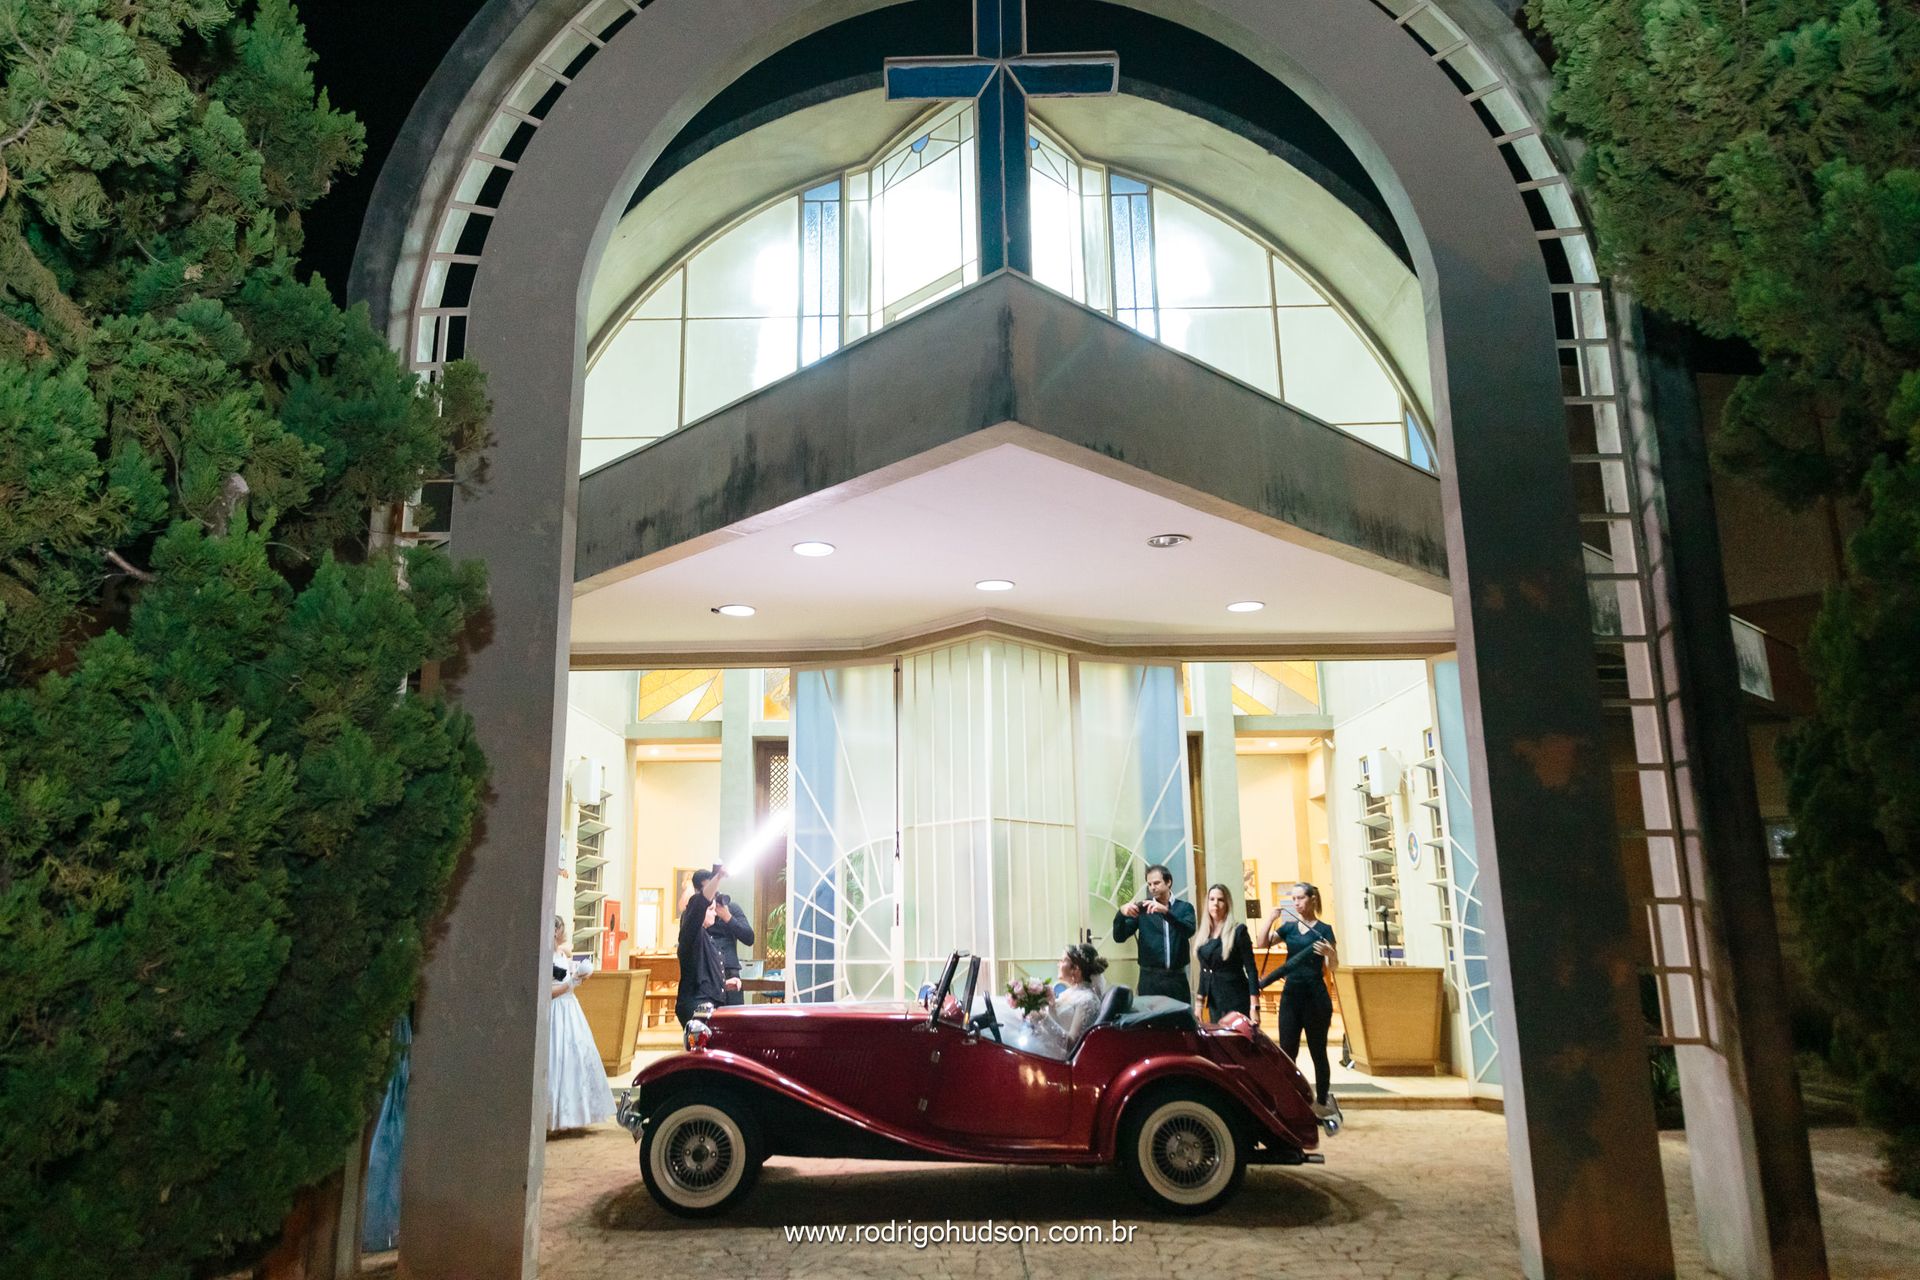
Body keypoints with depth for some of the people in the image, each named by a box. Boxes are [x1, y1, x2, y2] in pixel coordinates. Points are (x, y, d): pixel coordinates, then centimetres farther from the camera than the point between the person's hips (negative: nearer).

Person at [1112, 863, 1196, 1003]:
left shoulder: (1184, 907, 7)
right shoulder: (1141, 908, 5)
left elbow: (1189, 931, -13)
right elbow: (1119, 937, -3)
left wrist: (1165, 911, -28)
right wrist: (1121, 913, -23)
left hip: (1177, 978, 1)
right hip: (1150, 978, 0)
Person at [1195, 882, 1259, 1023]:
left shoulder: (1238, 931, -9)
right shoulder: (1204, 934, 9)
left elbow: (1251, 969, -11)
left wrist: (1254, 1006, -17)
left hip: (1236, 1001, -6)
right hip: (1214, 1001, 6)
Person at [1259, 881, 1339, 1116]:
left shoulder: (1323, 929, -3)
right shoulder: (1289, 927, 10)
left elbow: (1332, 967, -8)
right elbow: (1263, 942, -2)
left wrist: (1329, 953, -29)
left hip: (1314, 995, -4)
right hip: (1290, 994, 4)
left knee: (1317, 1052, 4)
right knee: (1287, 1052, 2)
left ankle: (1322, 1103, 14)